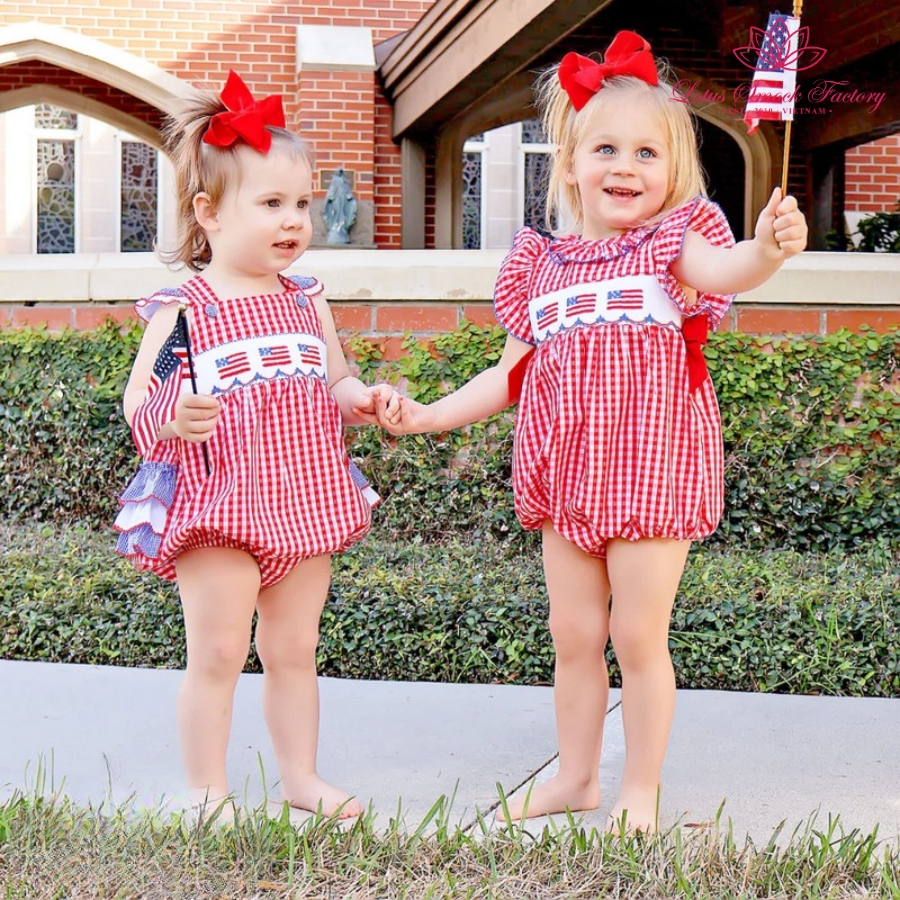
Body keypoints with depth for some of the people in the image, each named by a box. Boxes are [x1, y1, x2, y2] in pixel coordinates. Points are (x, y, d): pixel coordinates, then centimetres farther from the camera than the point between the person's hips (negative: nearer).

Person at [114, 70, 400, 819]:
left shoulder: (307, 302, 9)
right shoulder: (181, 309, -7)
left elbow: (335, 384, 19)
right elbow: (139, 406, -7)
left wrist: (366, 400, -2)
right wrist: (174, 418, -29)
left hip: (304, 504, 5)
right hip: (217, 506, -5)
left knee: (295, 650, 15)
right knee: (217, 655, 0)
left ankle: (302, 776, 28)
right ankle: (207, 791, 14)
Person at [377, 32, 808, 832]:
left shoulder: (672, 241, -4)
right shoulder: (543, 265, 8)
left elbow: (724, 270, -27)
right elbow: (514, 372, 15)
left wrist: (768, 249, -50)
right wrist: (430, 414, 11)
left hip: (651, 471, -4)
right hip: (569, 476, 5)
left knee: (639, 636, 0)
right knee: (574, 635, 13)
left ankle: (641, 788, 18)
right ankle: (576, 776, 30)